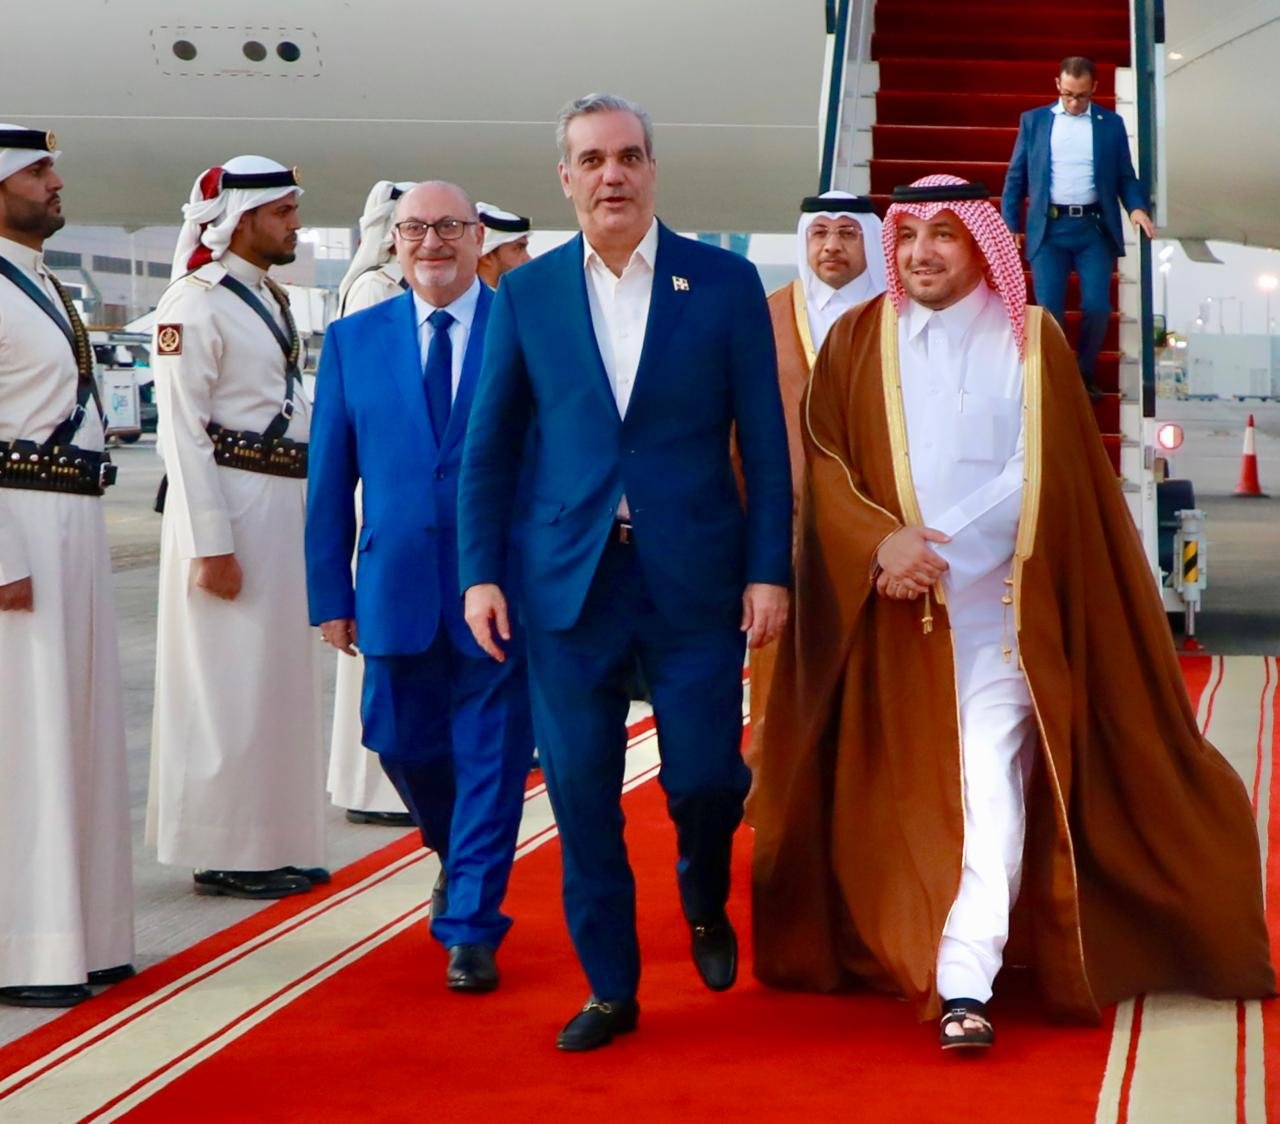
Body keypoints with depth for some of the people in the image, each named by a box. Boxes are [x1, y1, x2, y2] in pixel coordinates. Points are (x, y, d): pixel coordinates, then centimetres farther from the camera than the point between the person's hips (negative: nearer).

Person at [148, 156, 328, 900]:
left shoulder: (272, 300, 15)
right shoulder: (195, 306, -12)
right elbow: (184, 430, -16)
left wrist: (310, 516, 14)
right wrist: (211, 543, -20)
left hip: (287, 504, 9)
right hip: (230, 505, -9)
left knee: (282, 679, 14)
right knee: (229, 686, -2)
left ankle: (276, 842, 23)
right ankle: (225, 852, 7)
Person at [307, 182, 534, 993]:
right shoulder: (355, 340, 6)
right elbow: (331, 478, 7)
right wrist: (332, 592, 3)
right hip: (397, 588, 3)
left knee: (491, 759, 1)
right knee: (404, 745, 11)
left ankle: (471, 927, 12)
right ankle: (459, 856, 40)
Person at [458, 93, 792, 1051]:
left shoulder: (725, 282, 2)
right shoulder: (526, 294, 6)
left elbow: (764, 440, 1)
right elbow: (489, 447, 8)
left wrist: (769, 570, -5)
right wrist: (481, 572, 0)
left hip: (695, 576, -1)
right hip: (569, 578, 1)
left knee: (705, 775, 0)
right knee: (581, 790, 2)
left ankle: (704, 902, 33)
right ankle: (611, 987, 16)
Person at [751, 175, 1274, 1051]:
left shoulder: (1030, 340, 3)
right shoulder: (858, 341, 6)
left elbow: (1043, 474, -4)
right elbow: (823, 462, -1)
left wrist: (932, 546, -15)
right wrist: (881, 542, -20)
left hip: (998, 606, -2)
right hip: (891, 609, 2)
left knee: (991, 783, -14)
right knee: (908, 785, 7)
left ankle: (965, 982, -20)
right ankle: (892, 940, 22)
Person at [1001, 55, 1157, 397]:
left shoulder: (1111, 124, 8)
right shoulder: (1033, 121, 7)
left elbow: (1125, 177, 10)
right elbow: (1015, 178, 9)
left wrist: (1137, 207, -10)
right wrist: (1010, 227, 3)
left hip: (1094, 228, 0)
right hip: (1049, 228, 0)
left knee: (1097, 307, -4)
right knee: (1049, 309, -5)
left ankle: (1086, 376, 16)